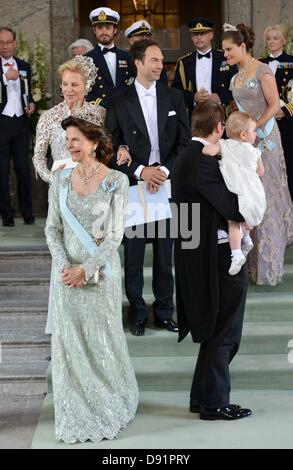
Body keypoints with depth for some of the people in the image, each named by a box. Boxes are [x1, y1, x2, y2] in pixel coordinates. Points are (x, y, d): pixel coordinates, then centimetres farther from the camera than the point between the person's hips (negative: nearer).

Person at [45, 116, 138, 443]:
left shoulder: (116, 181, -7)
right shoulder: (60, 180, 4)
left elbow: (115, 235, -9)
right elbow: (52, 228, 4)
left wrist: (86, 270, -15)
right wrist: (63, 266, -10)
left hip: (100, 271, -3)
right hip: (66, 272, 3)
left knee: (102, 341, 6)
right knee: (69, 342, 5)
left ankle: (109, 410, 26)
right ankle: (76, 415, 17)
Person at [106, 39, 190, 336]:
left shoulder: (174, 98, 7)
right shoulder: (119, 103, 0)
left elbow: (185, 142, 3)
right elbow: (113, 149, -1)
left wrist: (164, 170, -10)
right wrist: (141, 171, -13)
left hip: (166, 182, 2)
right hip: (133, 186, -2)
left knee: (165, 252, 7)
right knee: (133, 253, 3)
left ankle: (164, 312, 19)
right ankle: (137, 314, 15)